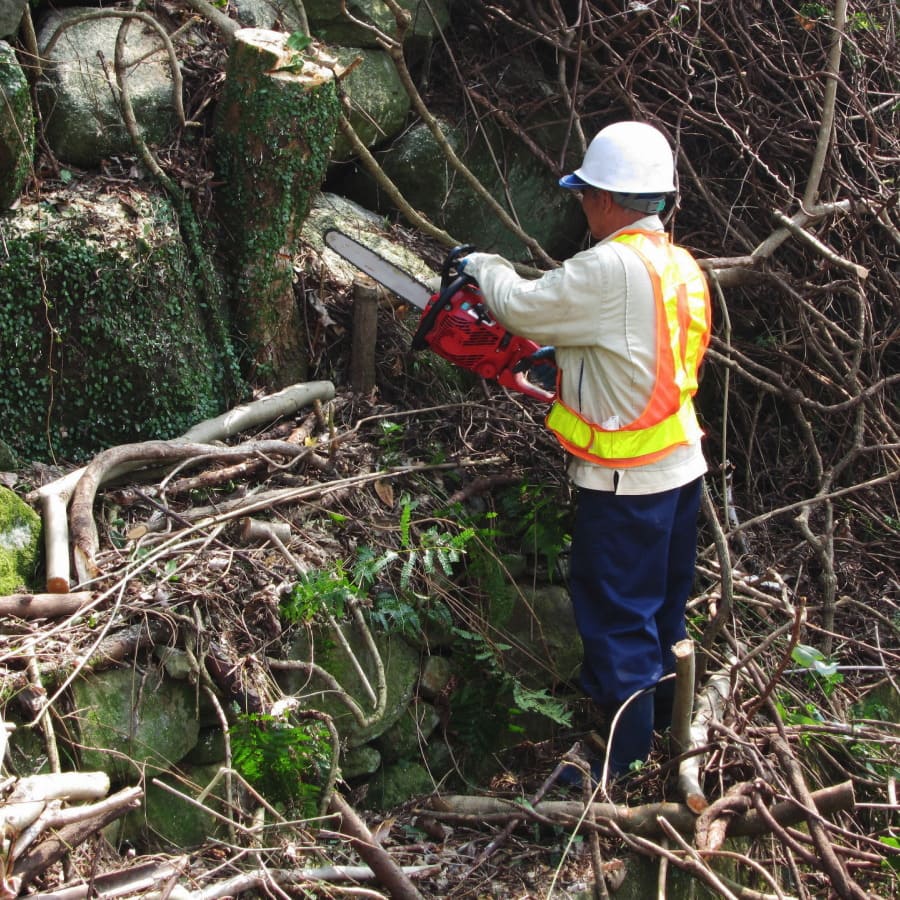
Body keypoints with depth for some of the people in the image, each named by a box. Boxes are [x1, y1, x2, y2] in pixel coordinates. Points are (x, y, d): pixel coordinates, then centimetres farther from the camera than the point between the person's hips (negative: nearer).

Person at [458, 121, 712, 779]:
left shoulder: (612, 267, -22)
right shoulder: (683, 268, 5)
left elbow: (521, 305, -12)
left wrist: (484, 266, 7)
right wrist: (565, 353, 14)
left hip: (625, 483, -9)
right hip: (682, 467, 9)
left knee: (618, 626, 2)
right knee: (663, 616, 22)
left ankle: (627, 768, 12)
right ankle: (666, 738, 38)